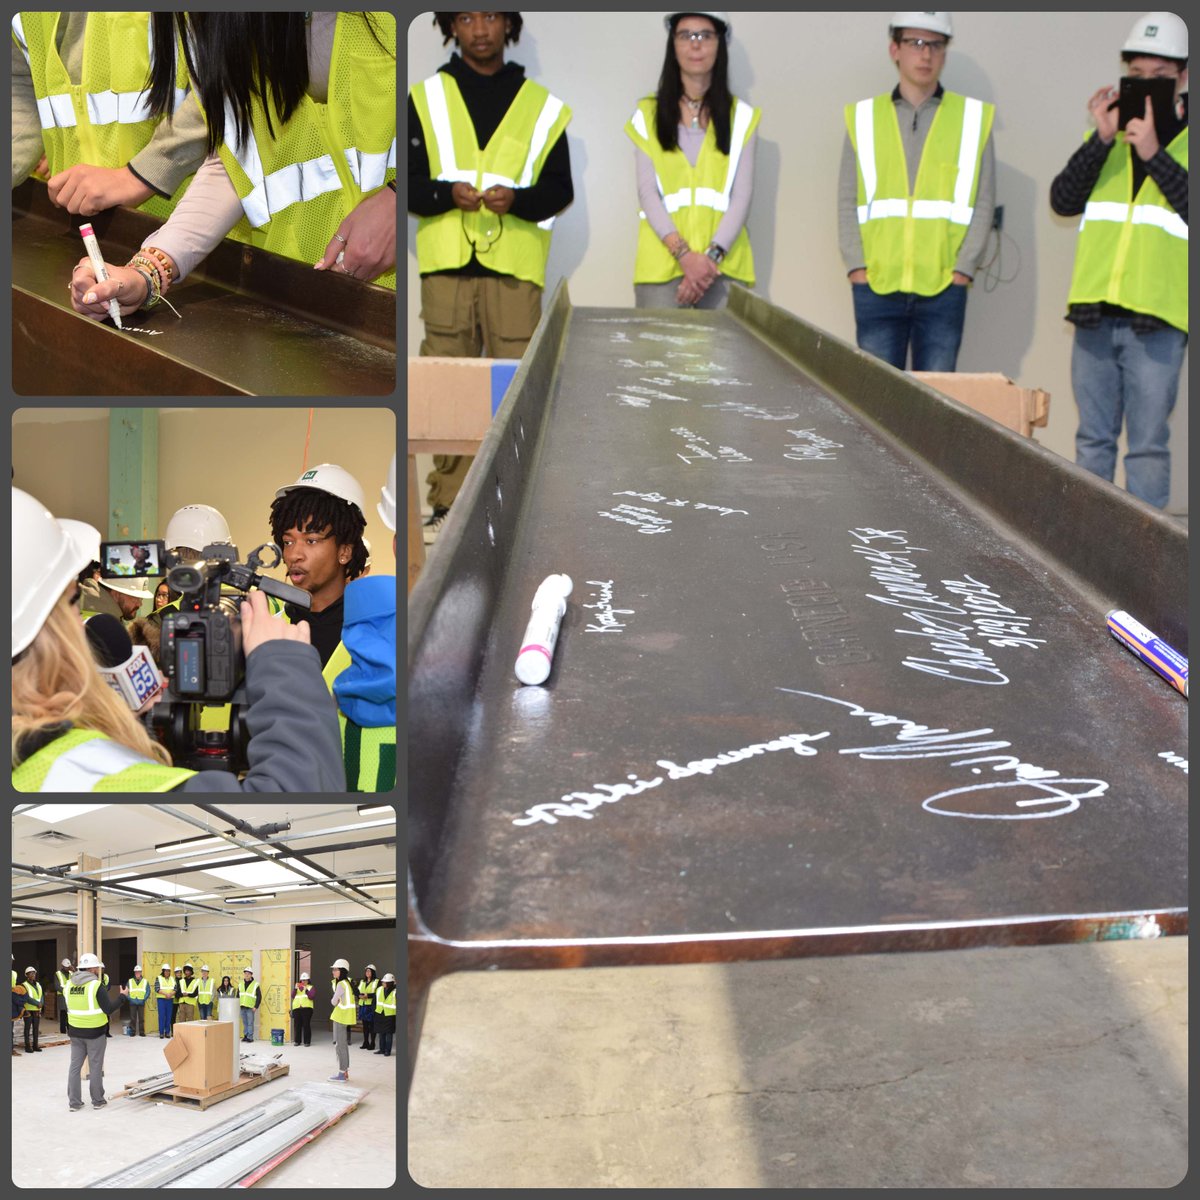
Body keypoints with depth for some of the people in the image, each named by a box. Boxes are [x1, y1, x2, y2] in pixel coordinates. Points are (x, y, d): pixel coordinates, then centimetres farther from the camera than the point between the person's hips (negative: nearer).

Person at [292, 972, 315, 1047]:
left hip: (306, 1008, -3)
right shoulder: (297, 987, 22)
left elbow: (312, 997, -4)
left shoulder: (311, 987, 11)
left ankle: (307, 1041, -3)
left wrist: (306, 990, -13)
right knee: (297, 1025, 1)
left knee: (306, 1025, -8)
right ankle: (297, 1041, 10)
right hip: (296, 1008, 3)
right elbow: (292, 996, 9)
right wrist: (295, 988, -4)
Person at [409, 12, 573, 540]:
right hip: (446, 265, 0)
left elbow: (560, 188, 9)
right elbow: (405, 180, 7)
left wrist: (517, 198, -12)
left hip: (515, 266, 0)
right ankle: (449, 504, 10)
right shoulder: (423, 99, 11)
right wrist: (447, 193, -13)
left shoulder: (541, 106, 11)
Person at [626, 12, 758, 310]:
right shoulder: (648, 114, 10)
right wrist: (684, 253, -14)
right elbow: (647, 192, 1)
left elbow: (742, 195, 3)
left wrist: (712, 255, -13)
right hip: (662, 261, 0)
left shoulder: (741, 116, 12)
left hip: (723, 263, 0)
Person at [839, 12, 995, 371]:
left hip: (943, 290, 0)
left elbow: (983, 202, 6)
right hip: (876, 288, 1)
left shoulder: (974, 118, 9)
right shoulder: (864, 117, 11)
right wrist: (857, 266, -2)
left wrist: (963, 268, -4)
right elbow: (847, 201, 9)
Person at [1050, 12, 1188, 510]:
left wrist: (1153, 154, -14)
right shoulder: (1108, 136, 16)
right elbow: (1063, 201, 2)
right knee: (1093, 439, 10)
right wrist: (1102, 140, -8)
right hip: (1095, 313, 4)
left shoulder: (1186, 141, 6)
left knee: (1148, 445, -2)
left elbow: (1187, 205, -10)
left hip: (1157, 318, -3)